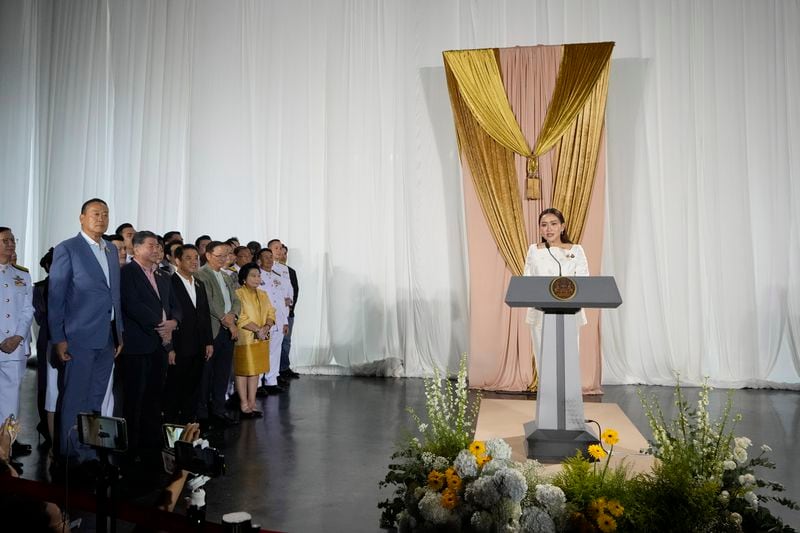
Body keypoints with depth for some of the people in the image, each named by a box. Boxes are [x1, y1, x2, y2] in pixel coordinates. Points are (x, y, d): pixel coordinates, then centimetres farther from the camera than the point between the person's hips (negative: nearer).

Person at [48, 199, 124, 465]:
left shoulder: (112, 251, 15)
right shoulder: (67, 249, -5)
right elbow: (55, 297, -7)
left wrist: (119, 333, 13)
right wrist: (58, 338, -11)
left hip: (107, 338, 6)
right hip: (80, 337, -6)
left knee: (95, 398, 12)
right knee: (74, 399, 0)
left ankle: (89, 451, 21)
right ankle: (71, 454, 11)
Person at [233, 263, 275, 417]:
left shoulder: (262, 295, 15)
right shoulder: (238, 294, -8)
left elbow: (271, 313, 11)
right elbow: (240, 317, -16)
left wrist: (267, 327, -8)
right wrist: (257, 329, -16)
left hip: (261, 339, 7)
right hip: (244, 339, -7)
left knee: (255, 370, 9)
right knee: (242, 371, -2)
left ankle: (252, 403, 15)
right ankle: (244, 404, 3)